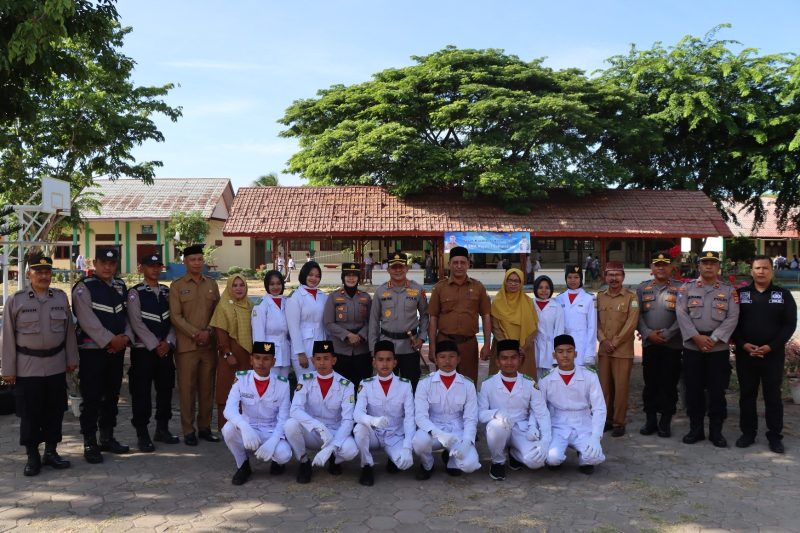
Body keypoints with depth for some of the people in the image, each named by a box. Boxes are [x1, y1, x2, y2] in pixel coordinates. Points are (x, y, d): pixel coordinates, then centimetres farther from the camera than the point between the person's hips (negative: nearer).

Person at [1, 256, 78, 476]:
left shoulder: (61, 297, 3)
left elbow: (69, 330, 7)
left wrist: (71, 359, 7)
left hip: (56, 365, 2)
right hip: (27, 367, -2)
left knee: (55, 411, 10)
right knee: (30, 413, 5)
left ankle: (51, 451, 24)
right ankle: (32, 456, 19)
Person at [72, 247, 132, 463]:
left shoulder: (120, 287, 12)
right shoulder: (84, 288, -7)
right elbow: (88, 321, -15)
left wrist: (126, 337, -5)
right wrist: (110, 340, -16)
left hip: (117, 350, 6)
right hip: (92, 350, -6)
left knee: (112, 396, 13)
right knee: (92, 398, -2)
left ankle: (107, 438, 26)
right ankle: (90, 443, 9)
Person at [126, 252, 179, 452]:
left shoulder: (167, 291, 10)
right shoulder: (135, 293, -5)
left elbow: (173, 320, 7)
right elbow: (137, 323, -12)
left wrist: (168, 342, -7)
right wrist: (155, 346, -14)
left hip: (165, 349, 5)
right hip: (143, 350, -5)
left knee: (165, 389, 11)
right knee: (142, 392, 0)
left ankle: (162, 429, 26)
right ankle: (142, 434, 12)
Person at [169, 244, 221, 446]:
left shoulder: (212, 284, 12)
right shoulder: (177, 286, 1)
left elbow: (218, 312, 10)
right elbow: (175, 317, -5)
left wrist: (208, 332, -6)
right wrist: (195, 334, -13)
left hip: (209, 345, 3)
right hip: (186, 346, -3)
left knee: (207, 388, 8)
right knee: (187, 388, 0)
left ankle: (205, 427, 19)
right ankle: (188, 430, 10)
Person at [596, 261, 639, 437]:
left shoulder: (631, 297, -3)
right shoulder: (599, 297, 9)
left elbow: (631, 324, -9)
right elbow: (596, 321, 7)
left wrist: (614, 343, -11)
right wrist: (603, 340, -8)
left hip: (623, 350, -4)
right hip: (603, 349, 4)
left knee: (621, 387, -1)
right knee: (605, 386, 9)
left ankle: (619, 422, 10)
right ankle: (607, 418, 21)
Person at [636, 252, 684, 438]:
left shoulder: (680, 288, 1)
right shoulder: (642, 288, 8)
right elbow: (637, 315, 3)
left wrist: (666, 334, -13)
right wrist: (648, 333, -10)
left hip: (672, 344, -2)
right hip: (649, 343, 2)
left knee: (669, 384, 3)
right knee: (650, 383, 7)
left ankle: (665, 422, 14)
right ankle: (650, 420, 17)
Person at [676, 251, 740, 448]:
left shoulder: (729, 290, 4)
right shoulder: (687, 288, 4)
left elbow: (732, 318, -5)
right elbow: (682, 314, -5)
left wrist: (713, 339, -15)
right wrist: (696, 337, -15)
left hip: (719, 348, 0)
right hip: (692, 347, 0)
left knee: (717, 391, 4)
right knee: (693, 389, 6)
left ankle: (716, 431, 16)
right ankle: (695, 429, 17)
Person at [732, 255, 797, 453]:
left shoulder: (784, 295, 3)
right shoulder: (740, 294, 5)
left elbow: (790, 324, -3)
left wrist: (770, 346, -12)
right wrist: (744, 345, -11)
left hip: (773, 354, -1)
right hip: (745, 353, 1)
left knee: (773, 396, 5)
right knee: (747, 394, 8)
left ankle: (775, 436, 15)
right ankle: (748, 433, 19)